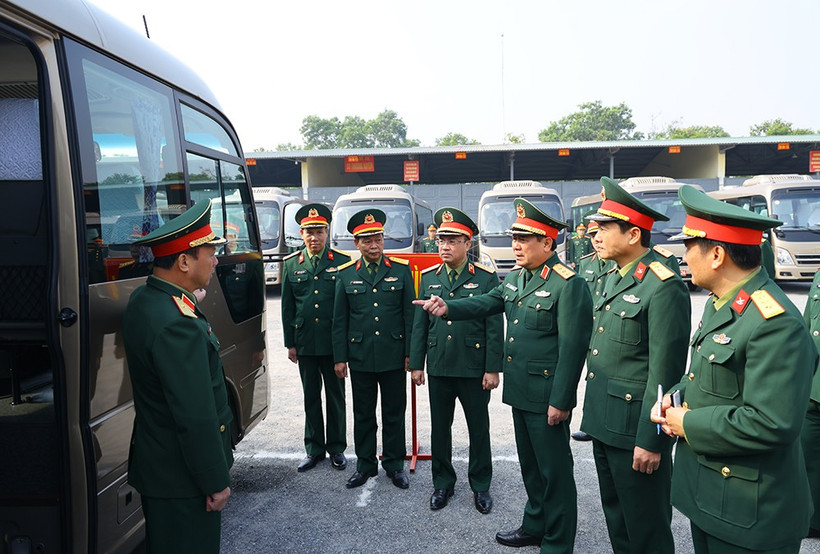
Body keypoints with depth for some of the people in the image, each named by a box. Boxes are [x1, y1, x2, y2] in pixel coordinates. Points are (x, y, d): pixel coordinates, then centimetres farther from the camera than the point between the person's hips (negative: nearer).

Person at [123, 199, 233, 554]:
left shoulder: (144, 300, 3)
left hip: (155, 465, 10)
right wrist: (216, 482, -18)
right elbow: (196, 418, -26)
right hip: (182, 481, -10)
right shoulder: (177, 325, -29)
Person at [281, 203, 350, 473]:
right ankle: (314, 449, 26)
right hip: (305, 344, 2)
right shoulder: (291, 264, 5)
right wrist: (290, 343, 4)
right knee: (311, 398, 13)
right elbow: (287, 307, 7)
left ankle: (336, 448, 24)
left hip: (334, 342, -2)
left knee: (336, 397, 9)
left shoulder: (342, 262, -2)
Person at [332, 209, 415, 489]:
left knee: (394, 413, 10)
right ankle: (366, 464, 29)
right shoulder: (346, 274, 3)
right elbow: (339, 319, 5)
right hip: (359, 358, 1)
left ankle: (394, 464, 26)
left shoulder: (401, 270, 0)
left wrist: (410, 353, -3)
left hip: (393, 357, -1)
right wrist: (339, 357, 2)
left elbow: (410, 314, 0)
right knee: (363, 414, 12)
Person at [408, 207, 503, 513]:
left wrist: (493, 369, -10)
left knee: (479, 429, 11)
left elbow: (495, 327, -6)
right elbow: (419, 324, 7)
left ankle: (481, 485, 29)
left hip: (474, 369, -3)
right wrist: (416, 364, 4)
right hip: (438, 368, 3)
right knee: (440, 428, 13)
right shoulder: (428, 278, 5)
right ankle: (442, 483, 31)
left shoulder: (486, 278, -5)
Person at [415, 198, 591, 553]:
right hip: (520, 392, 8)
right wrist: (448, 308, -12)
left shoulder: (568, 284, -17)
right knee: (530, 465, 22)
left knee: (555, 471, 7)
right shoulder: (515, 278, 9)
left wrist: (560, 401, -19)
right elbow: (486, 303, 6)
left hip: (547, 399, -8)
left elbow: (572, 348, -20)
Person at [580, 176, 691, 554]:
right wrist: (593, 413, 17)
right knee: (616, 517, 23)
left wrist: (650, 440, -18)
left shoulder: (664, 286, -18)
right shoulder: (613, 278, 10)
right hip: (603, 422, 9)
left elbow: (665, 371, -20)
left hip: (635, 428, -9)